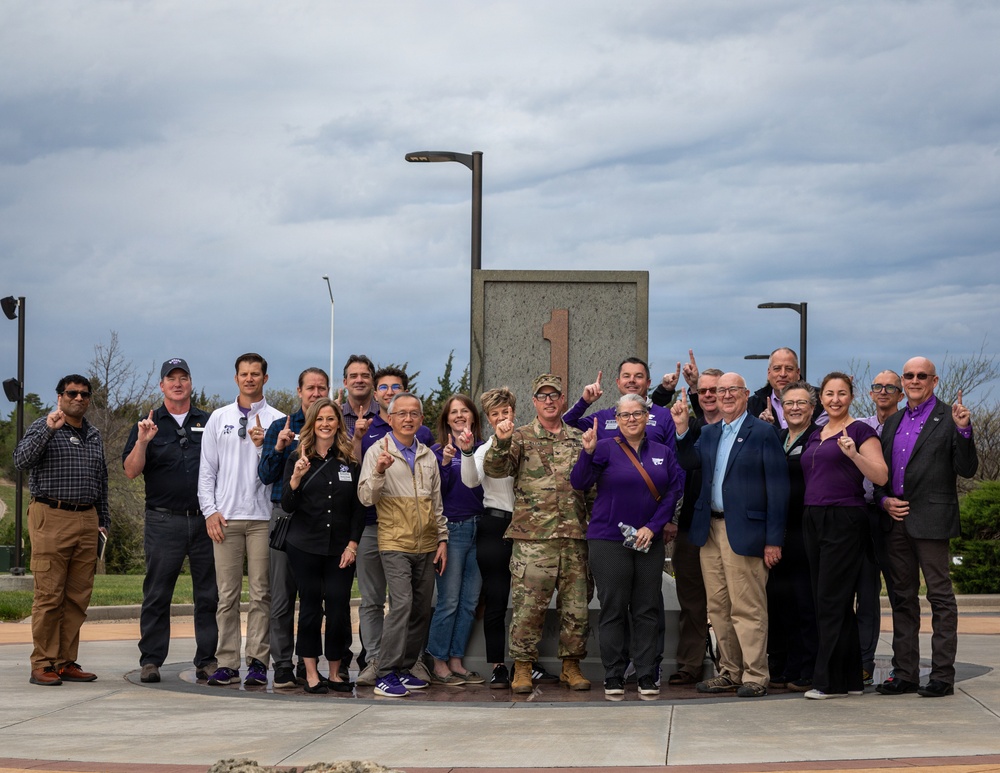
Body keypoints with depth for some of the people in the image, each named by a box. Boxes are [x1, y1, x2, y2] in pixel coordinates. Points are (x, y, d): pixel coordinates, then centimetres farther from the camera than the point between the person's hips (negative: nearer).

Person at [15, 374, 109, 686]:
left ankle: (66, 663, 9)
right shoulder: (43, 428, 1)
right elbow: (21, 459, -16)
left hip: (86, 521, 6)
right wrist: (49, 430, -23)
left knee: (78, 597, 4)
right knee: (49, 595, -7)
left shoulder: (94, 436, 18)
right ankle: (42, 666, -4)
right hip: (51, 519, -6)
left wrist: (104, 520, 18)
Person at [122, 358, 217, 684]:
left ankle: (207, 660, 9)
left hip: (205, 521, 2)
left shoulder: (209, 422, 12)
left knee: (208, 593, 3)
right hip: (163, 521, -2)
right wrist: (142, 442, -16)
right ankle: (150, 660, 6)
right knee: (157, 594, 1)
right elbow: (131, 471, 0)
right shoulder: (149, 425, 8)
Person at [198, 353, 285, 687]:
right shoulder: (219, 418, 13)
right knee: (227, 594, 1)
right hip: (225, 518, 1)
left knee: (261, 594, -1)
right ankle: (227, 664, 3)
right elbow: (207, 469, 10)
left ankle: (258, 662, 2)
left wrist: (266, 445, -14)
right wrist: (210, 510, 1)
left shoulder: (277, 420, 7)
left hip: (263, 518, -1)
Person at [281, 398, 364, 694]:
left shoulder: (350, 461, 6)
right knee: (310, 607, 2)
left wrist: (352, 544, -1)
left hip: (340, 548, 1)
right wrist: (296, 477, -18)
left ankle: (335, 672, 10)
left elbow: (358, 508, 7)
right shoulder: (298, 459, 2)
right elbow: (287, 506, -1)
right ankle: (311, 673, 8)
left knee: (339, 609, -1)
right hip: (305, 547, -1)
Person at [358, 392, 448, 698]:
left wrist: (442, 539, 14)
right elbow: (366, 498, -9)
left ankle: (404, 669, 16)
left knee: (421, 610, 6)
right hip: (395, 543, -6)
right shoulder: (378, 451, -1)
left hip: (426, 546, 6)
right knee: (402, 604, -18)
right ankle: (386, 675, -16)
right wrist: (379, 471, -25)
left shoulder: (428, 455, 14)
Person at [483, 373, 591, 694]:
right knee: (528, 604, -4)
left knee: (575, 604, 6)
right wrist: (500, 441, -23)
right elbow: (494, 469, -6)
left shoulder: (579, 439, 16)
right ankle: (522, 667, 4)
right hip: (532, 536, -3)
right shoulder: (521, 437, 7)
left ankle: (571, 665, 16)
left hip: (574, 535, 3)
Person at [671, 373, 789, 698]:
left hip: (744, 532, -7)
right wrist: (681, 428, -4)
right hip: (710, 530, 7)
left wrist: (774, 540, -13)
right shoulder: (710, 433, 16)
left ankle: (755, 676, 2)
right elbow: (688, 462, 8)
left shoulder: (763, 433, -5)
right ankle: (729, 672, 19)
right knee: (718, 609, 11)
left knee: (748, 609, -5)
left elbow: (777, 488, -9)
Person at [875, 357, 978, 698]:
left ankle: (943, 675, -1)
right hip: (896, 520, 6)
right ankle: (905, 674, 14)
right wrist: (884, 500, 3)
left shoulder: (949, 419, -2)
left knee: (940, 597, -3)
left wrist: (963, 431, -21)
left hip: (931, 520, -6)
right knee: (903, 597, 9)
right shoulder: (893, 422, 16)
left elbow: (967, 470, -8)